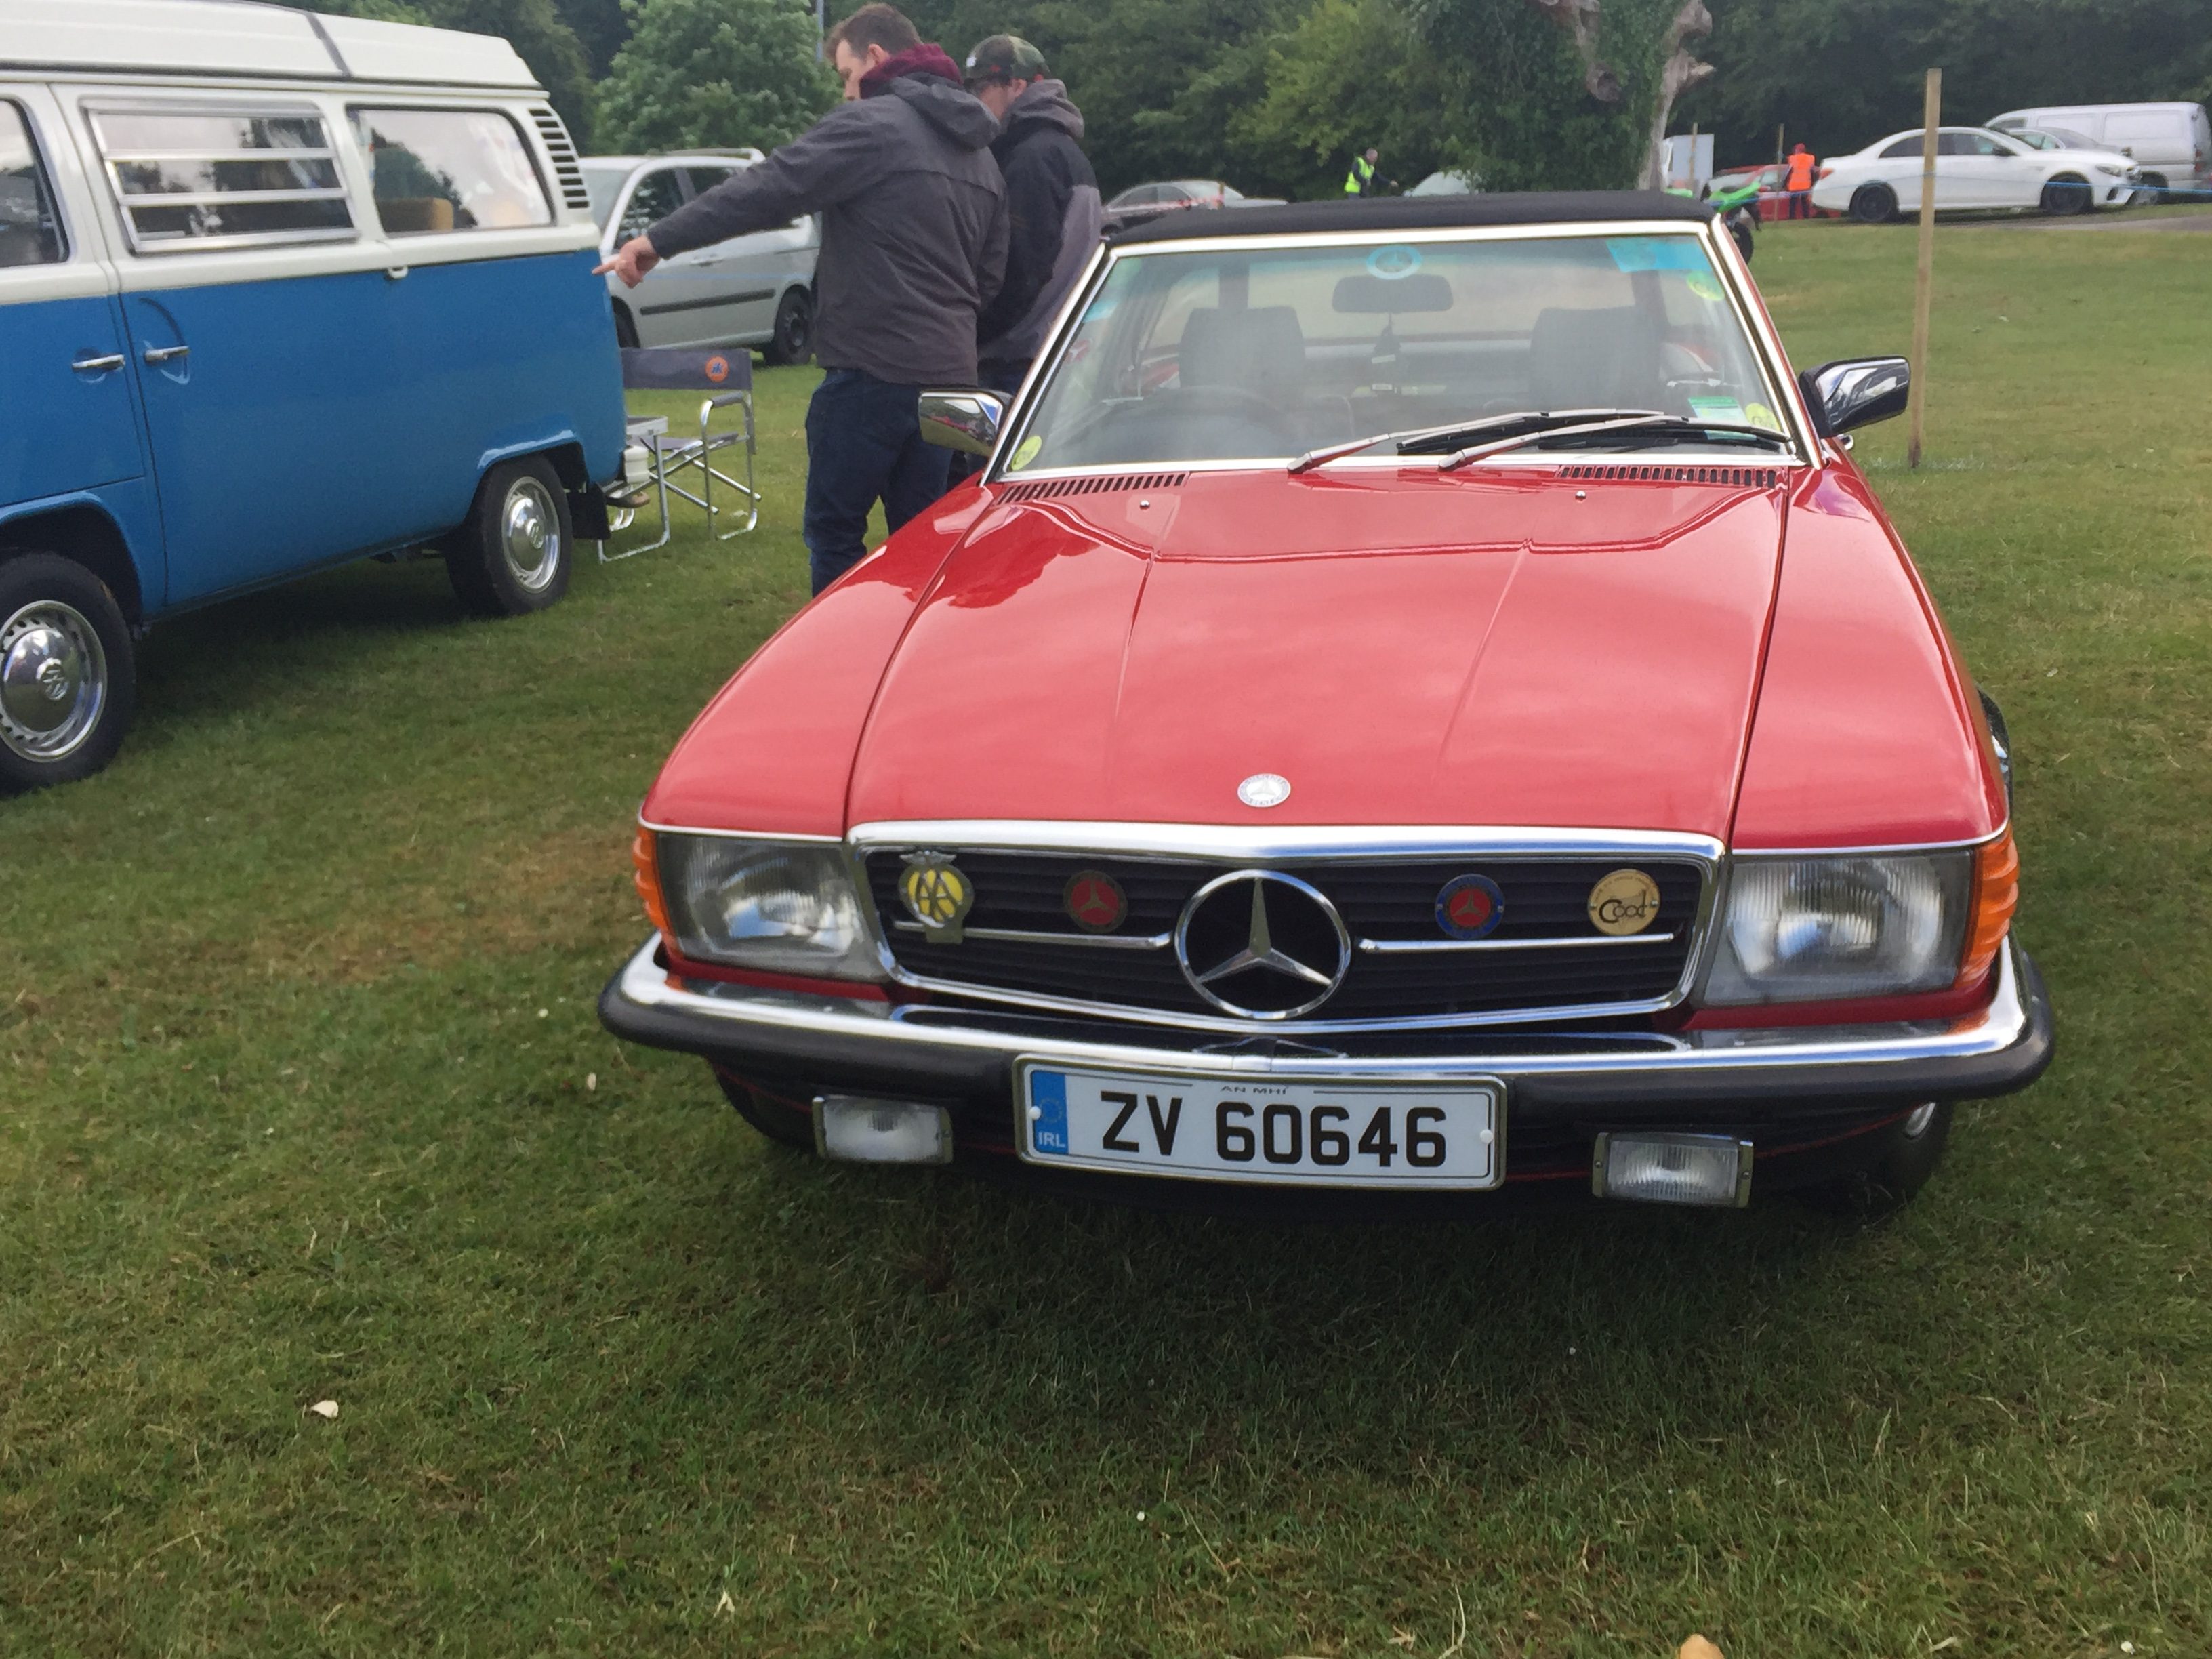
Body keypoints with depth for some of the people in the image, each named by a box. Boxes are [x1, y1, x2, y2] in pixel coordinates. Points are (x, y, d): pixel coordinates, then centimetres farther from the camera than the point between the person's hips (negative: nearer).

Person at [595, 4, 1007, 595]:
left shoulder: (871, 125, -7)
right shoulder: (978, 151, 19)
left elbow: (767, 189, -13)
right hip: (949, 374, 8)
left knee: (834, 533, 3)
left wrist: (659, 239, -10)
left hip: (874, 370, -8)